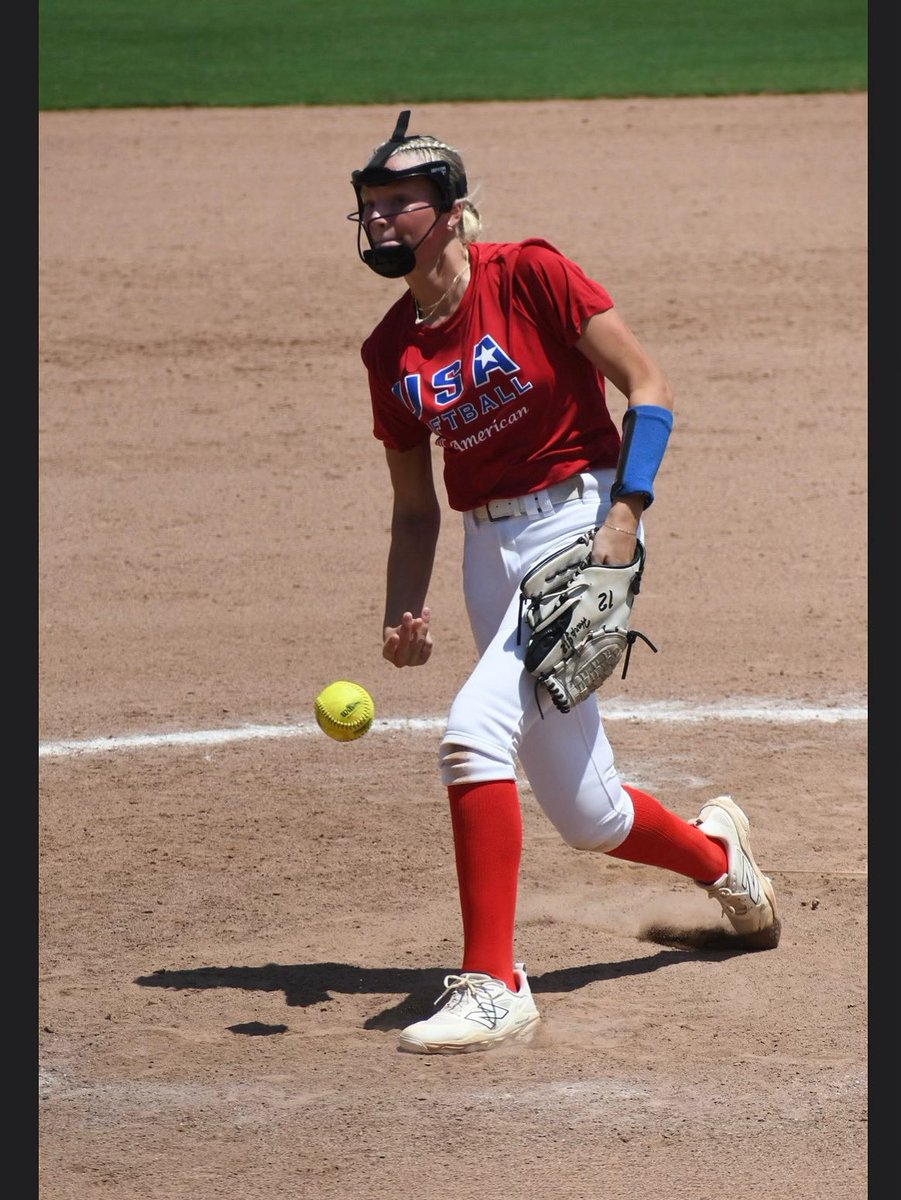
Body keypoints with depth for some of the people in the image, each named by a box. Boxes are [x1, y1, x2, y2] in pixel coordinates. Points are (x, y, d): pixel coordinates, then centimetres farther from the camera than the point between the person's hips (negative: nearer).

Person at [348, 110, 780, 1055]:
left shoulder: (529, 276, -10)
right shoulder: (389, 351, 7)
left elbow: (648, 388, -10)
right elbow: (414, 505, 14)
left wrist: (627, 512, -20)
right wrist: (404, 612, -1)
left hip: (583, 522, -6)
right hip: (489, 551, 6)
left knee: (475, 730, -26)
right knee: (586, 817, 10)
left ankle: (493, 984, -19)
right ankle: (716, 852, 44)